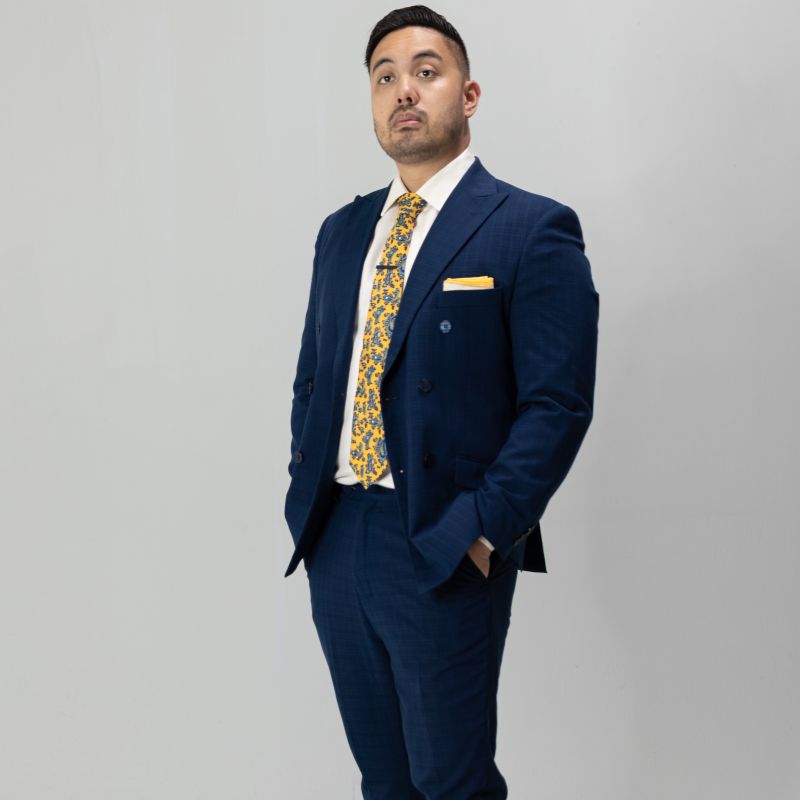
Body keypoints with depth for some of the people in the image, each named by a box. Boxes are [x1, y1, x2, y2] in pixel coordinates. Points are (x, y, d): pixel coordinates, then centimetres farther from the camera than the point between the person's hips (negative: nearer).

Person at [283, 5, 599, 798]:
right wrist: (305, 489, 5)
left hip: (445, 549, -6)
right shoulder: (343, 231, 13)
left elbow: (557, 404, -13)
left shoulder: (532, 229, -8)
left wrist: (480, 531, -18)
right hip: (333, 540, 6)